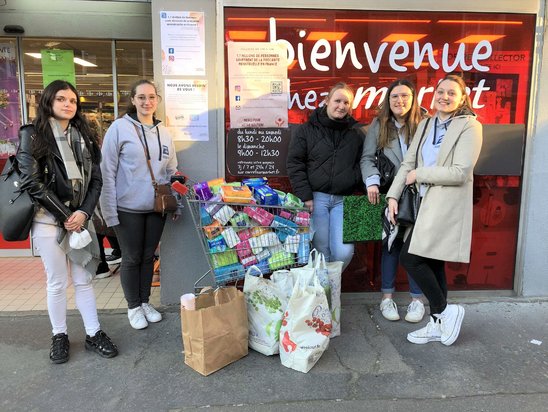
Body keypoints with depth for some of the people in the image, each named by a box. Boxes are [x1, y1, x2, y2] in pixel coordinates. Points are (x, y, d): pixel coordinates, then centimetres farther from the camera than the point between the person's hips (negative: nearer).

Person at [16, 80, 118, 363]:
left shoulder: (84, 137, 11)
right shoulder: (32, 135, -1)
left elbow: (95, 180, 6)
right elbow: (32, 182, -10)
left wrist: (84, 213, -8)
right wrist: (65, 216, -11)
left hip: (80, 218, 3)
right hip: (49, 220, -3)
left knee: (84, 279, 8)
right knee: (57, 282, 6)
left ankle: (93, 334, 18)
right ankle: (59, 336, 23)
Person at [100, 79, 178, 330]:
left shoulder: (163, 133, 7)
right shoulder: (119, 128, -8)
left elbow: (171, 172, 14)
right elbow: (107, 172, -10)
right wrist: (110, 211, -12)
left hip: (156, 208, 4)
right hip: (128, 209, -4)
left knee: (148, 256, 15)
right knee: (132, 259, 8)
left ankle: (145, 302, 32)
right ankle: (134, 307, 26)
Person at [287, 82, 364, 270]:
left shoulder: (356, 133, 11)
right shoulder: (306, 130, 4)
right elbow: (295, 164, 0)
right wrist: (305, 196, -7)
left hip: (344, 200, 2)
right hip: (316, 197, -2)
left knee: (344, 252, -5)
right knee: (321, 251, 0)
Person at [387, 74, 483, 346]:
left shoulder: (469, 127, -7)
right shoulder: (426, 124, 13)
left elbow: (460, 172, -17)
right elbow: (408, 163, 10)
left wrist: (419, 174, -10)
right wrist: (393, 195, 1)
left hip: (447, 206, -7)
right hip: (427, 203, 7)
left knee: (410, 258, -11)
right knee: (432, 263, 12)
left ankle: (445, 310, 9)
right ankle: (437, 325, 26)